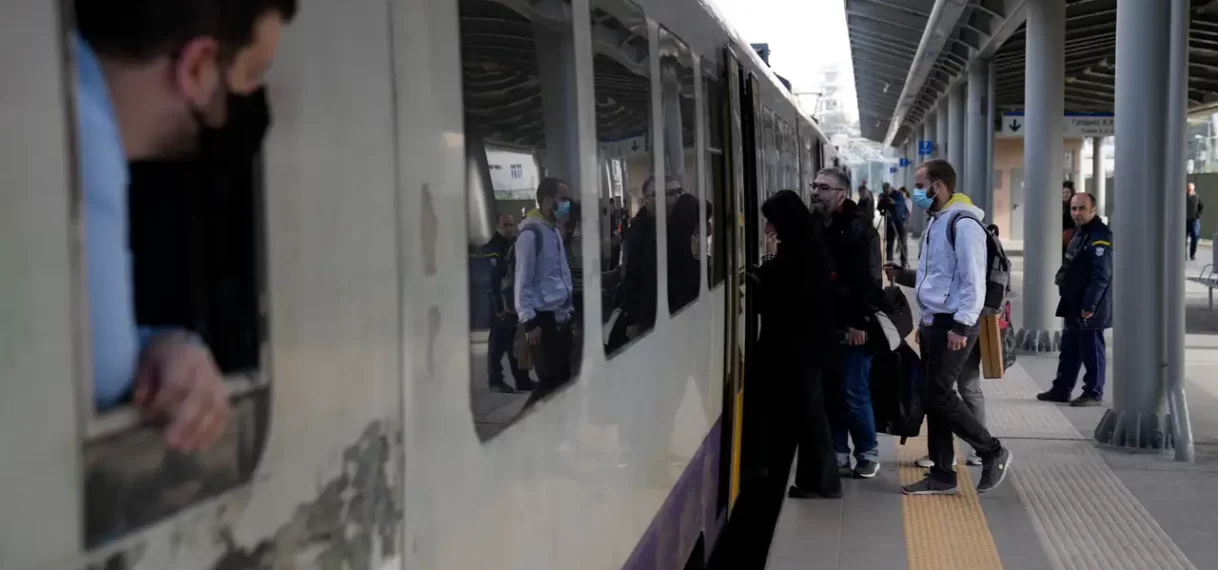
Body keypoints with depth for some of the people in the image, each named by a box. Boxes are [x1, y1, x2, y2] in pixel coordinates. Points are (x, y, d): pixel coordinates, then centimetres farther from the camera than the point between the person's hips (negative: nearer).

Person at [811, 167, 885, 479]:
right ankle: (837, 452, 19)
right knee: (828, 393, 9)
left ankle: (867, 453, 13)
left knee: (854, 394, -1)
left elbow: (870, 279, -14)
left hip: (851, 327, -6)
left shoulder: (859, 228, -8)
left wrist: (861, 322, -18)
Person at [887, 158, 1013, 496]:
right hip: (933, 323, 10)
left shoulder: (963, 223, -15)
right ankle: (942, 474, 15)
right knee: (933, 399, 9)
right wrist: (903, 276, 13)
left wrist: (961, 326, -22)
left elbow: (973, 281, -19)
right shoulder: (937, 222, 15)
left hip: (953, 326, -10)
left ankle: (993, 453, 5)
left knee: (938, 398, -9)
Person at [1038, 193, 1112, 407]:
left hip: (1089, 308, -10)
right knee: (1069, 349, 16)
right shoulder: (1080, 233, 15)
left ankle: (1093, 393, 9)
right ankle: (1061, 389, 24)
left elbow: (1102, 275, -23)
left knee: (1091, 351, 0)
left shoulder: (1100, 237, -18)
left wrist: (1089, 305, -23)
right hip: (1074, 305, 10)